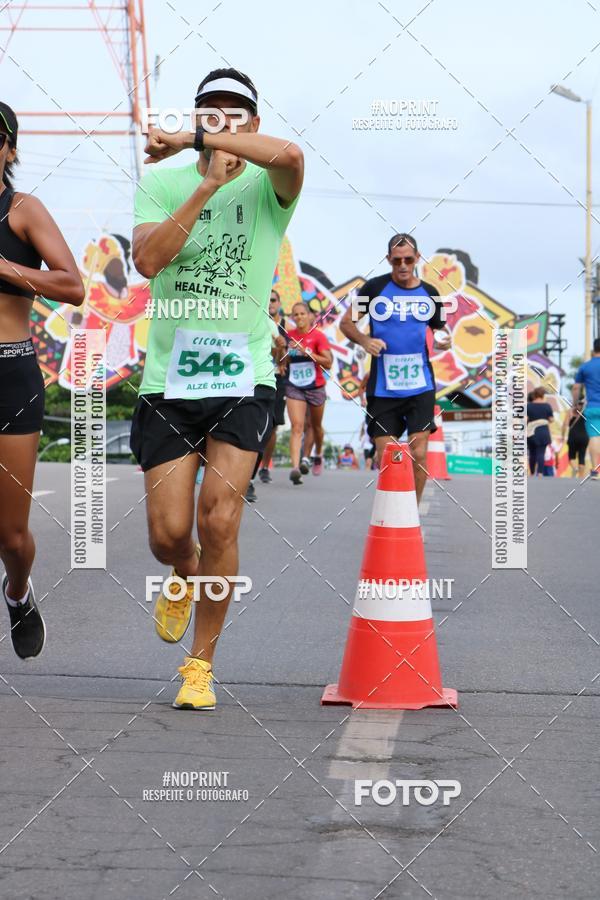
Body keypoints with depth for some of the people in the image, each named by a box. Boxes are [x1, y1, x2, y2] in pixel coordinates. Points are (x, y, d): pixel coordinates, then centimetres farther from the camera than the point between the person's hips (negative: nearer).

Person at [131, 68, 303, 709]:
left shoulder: (266, 187, 0)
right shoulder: (161, 183, 7)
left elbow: (289, 155, -26)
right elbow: (147, 259, -11)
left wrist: (192, 139, -22)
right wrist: (207, 185, -16)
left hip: (243, 380, -2)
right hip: (168, 379, 2)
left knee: (219, 519, -14)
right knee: (168, 534, -2)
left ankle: (201, 663, 6)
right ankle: (186, 575, 38)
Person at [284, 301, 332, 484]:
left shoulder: (318, 336, -9)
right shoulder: (288, 335, 2)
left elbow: (328, 363, -15)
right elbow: (282, 361, 16)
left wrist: (307, 352, -23)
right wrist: (286, 354, -7)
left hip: (315, 387, -1)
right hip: (294, 387, 1)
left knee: (316, 426, 18)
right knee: (297, 426, -14)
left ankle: (318, 455, 45)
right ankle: (295, 467, -25)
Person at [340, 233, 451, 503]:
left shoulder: (429, 294, 8)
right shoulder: (375, 287, 0)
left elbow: (440, 329, 20)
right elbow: (346, 322, 5)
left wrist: (444, 340, -4)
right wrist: (364, 340, -14)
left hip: (420, 386, 1)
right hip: (382, 387, -1)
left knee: (418, 454, -5)